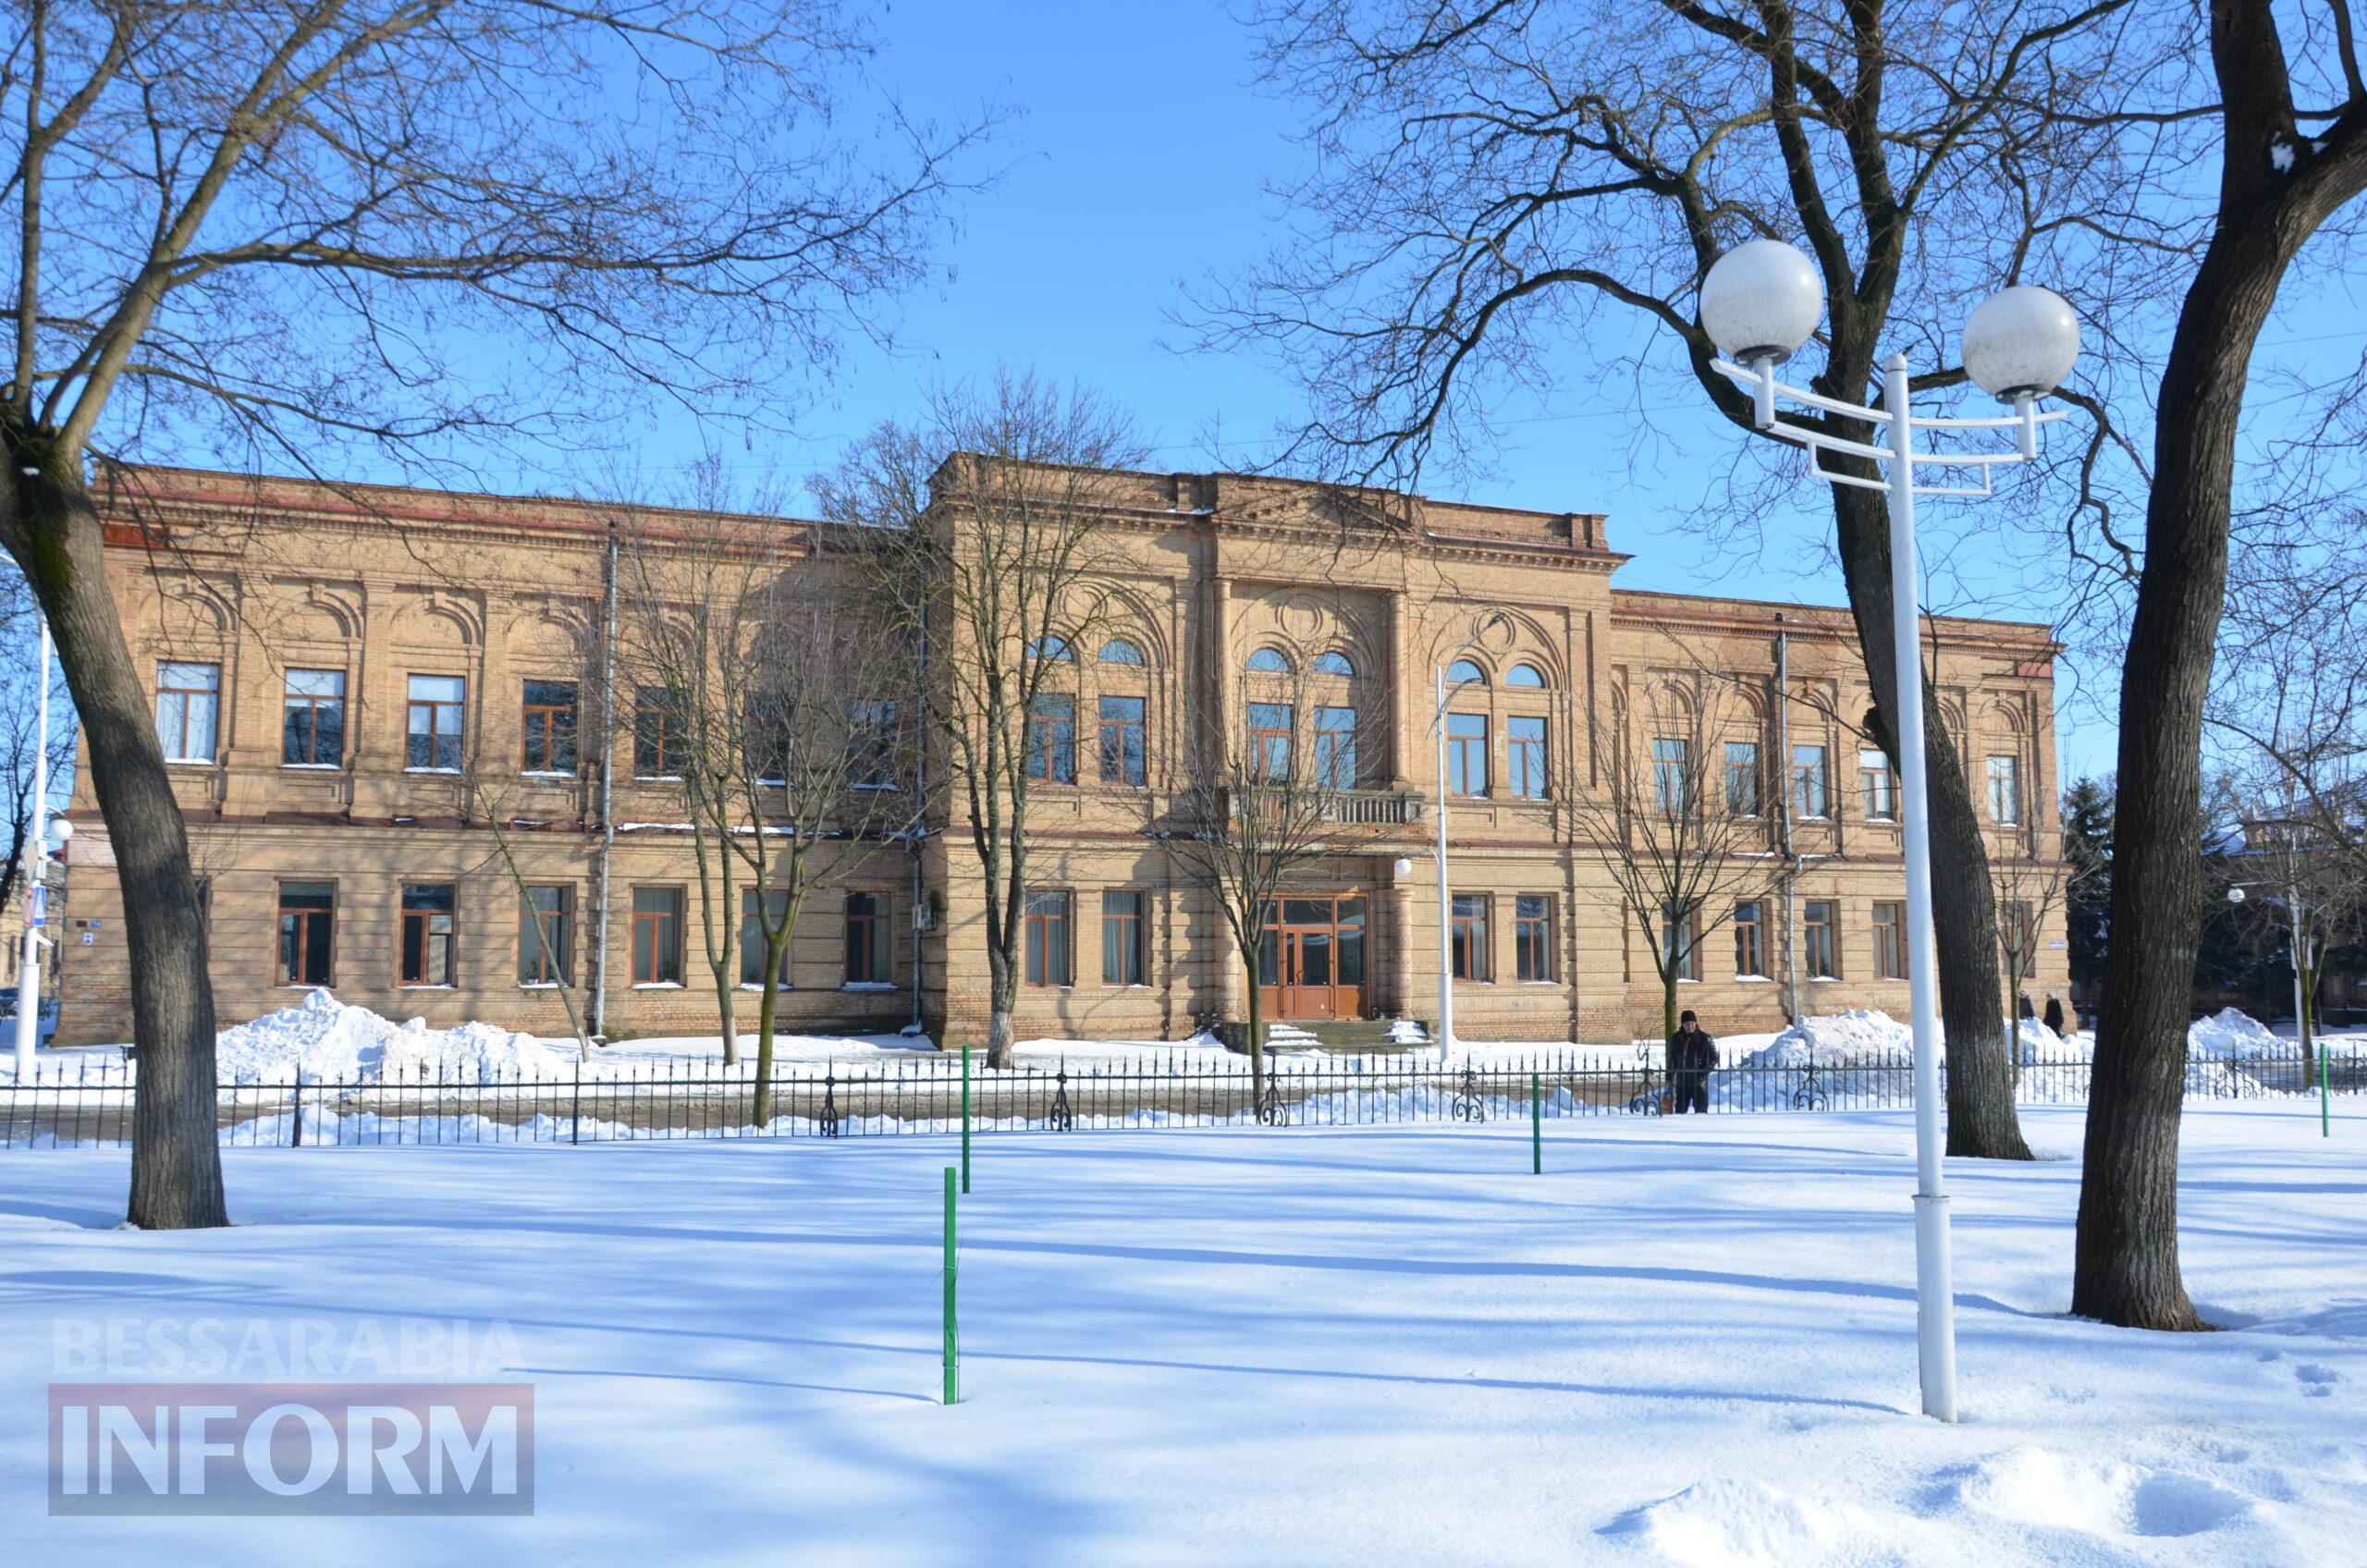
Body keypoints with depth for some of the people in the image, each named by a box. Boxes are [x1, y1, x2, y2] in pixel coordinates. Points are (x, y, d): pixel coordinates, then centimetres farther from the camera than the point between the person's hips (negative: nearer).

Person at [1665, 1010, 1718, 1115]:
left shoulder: (1705, 1039, -7)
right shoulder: (1676, 1038, 4)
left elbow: (1714, 1058, -3)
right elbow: (1672, 1060, 12)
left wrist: (1703, 1074, -12)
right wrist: (1670, 1078, 9)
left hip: (1699, 1083, -4)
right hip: (1681, 1083, 4)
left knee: (1701, 1112, -2)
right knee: (1679, 1112, 9)